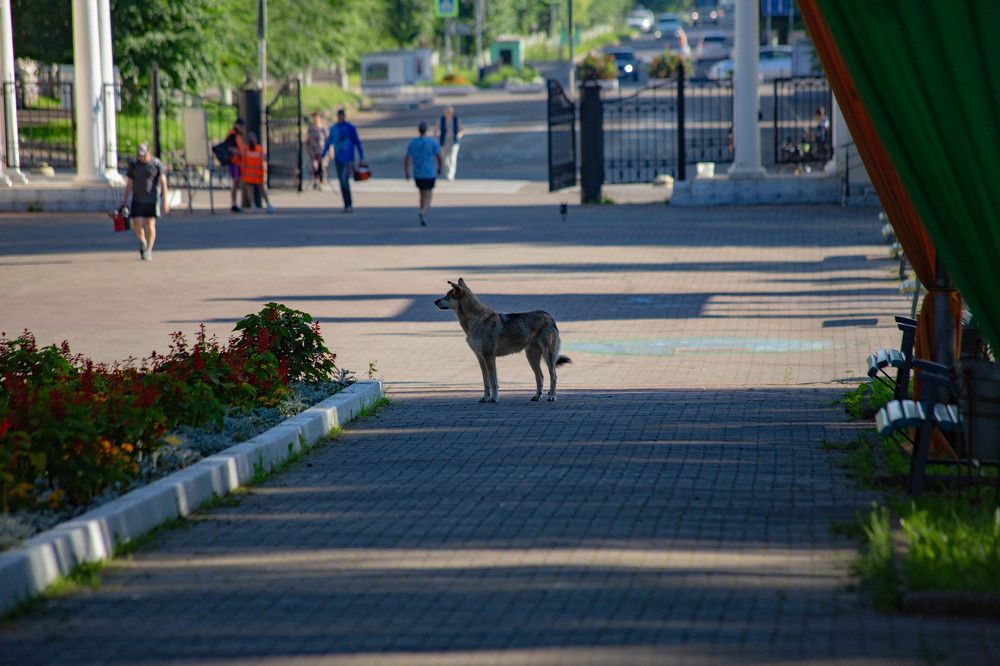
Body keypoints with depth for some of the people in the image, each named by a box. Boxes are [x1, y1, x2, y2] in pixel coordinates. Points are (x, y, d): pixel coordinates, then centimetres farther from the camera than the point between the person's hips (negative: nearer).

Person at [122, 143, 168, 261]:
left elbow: (163, 182, -3)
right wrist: (125, 201, 7)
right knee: (137, 225, -5)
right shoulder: (133, 164, 5)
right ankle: (142, 242, 24)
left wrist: (165, 200, -9)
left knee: (150, 225, -5)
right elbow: (129, 183, 9)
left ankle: (148, 251, 3)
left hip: (152, 200, -2)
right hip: (137, 200, 2)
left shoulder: (157, 164, -2)